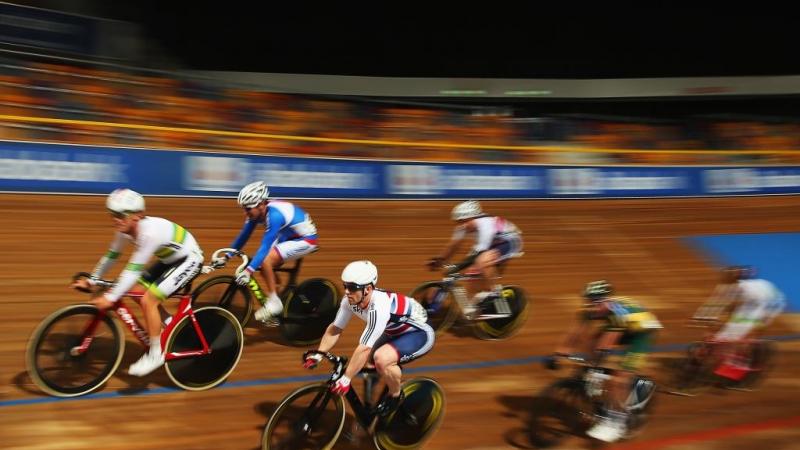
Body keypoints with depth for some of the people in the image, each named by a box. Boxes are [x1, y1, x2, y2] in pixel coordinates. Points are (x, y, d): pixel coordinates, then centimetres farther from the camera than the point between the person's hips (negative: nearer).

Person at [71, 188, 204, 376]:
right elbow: (111, 255, 5)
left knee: (148, 300, -17)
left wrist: (110, 298, -33)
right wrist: (91, 280, 5)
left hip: (189, 260, -9)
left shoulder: (149, 232, -33)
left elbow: (134, 269, -34)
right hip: (170, 259, 9)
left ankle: (155, 354, -3)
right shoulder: (125, 229, -8)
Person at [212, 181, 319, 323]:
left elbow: (265, 246, -36)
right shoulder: (256, 211, -8)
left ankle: (274, 302, -11)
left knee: (265, 260, -22)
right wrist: (226, 257, -3)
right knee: (264, 266, 0)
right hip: (289, 236, 9)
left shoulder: (274, 215, -33)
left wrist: (248, 271, -41)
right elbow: (243, 236, 1)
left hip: (306, 239, -9)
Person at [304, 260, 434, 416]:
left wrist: (345, 380, -30)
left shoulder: (379, 307, -37)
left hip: (420, 333, -8)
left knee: (381, 358, -29)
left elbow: (364, 348, -35)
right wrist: (317, 356, -10)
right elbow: (334, 329, -3)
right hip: (396, 331, 8)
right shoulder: (350, 300, -14)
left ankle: (395, 395, -2)